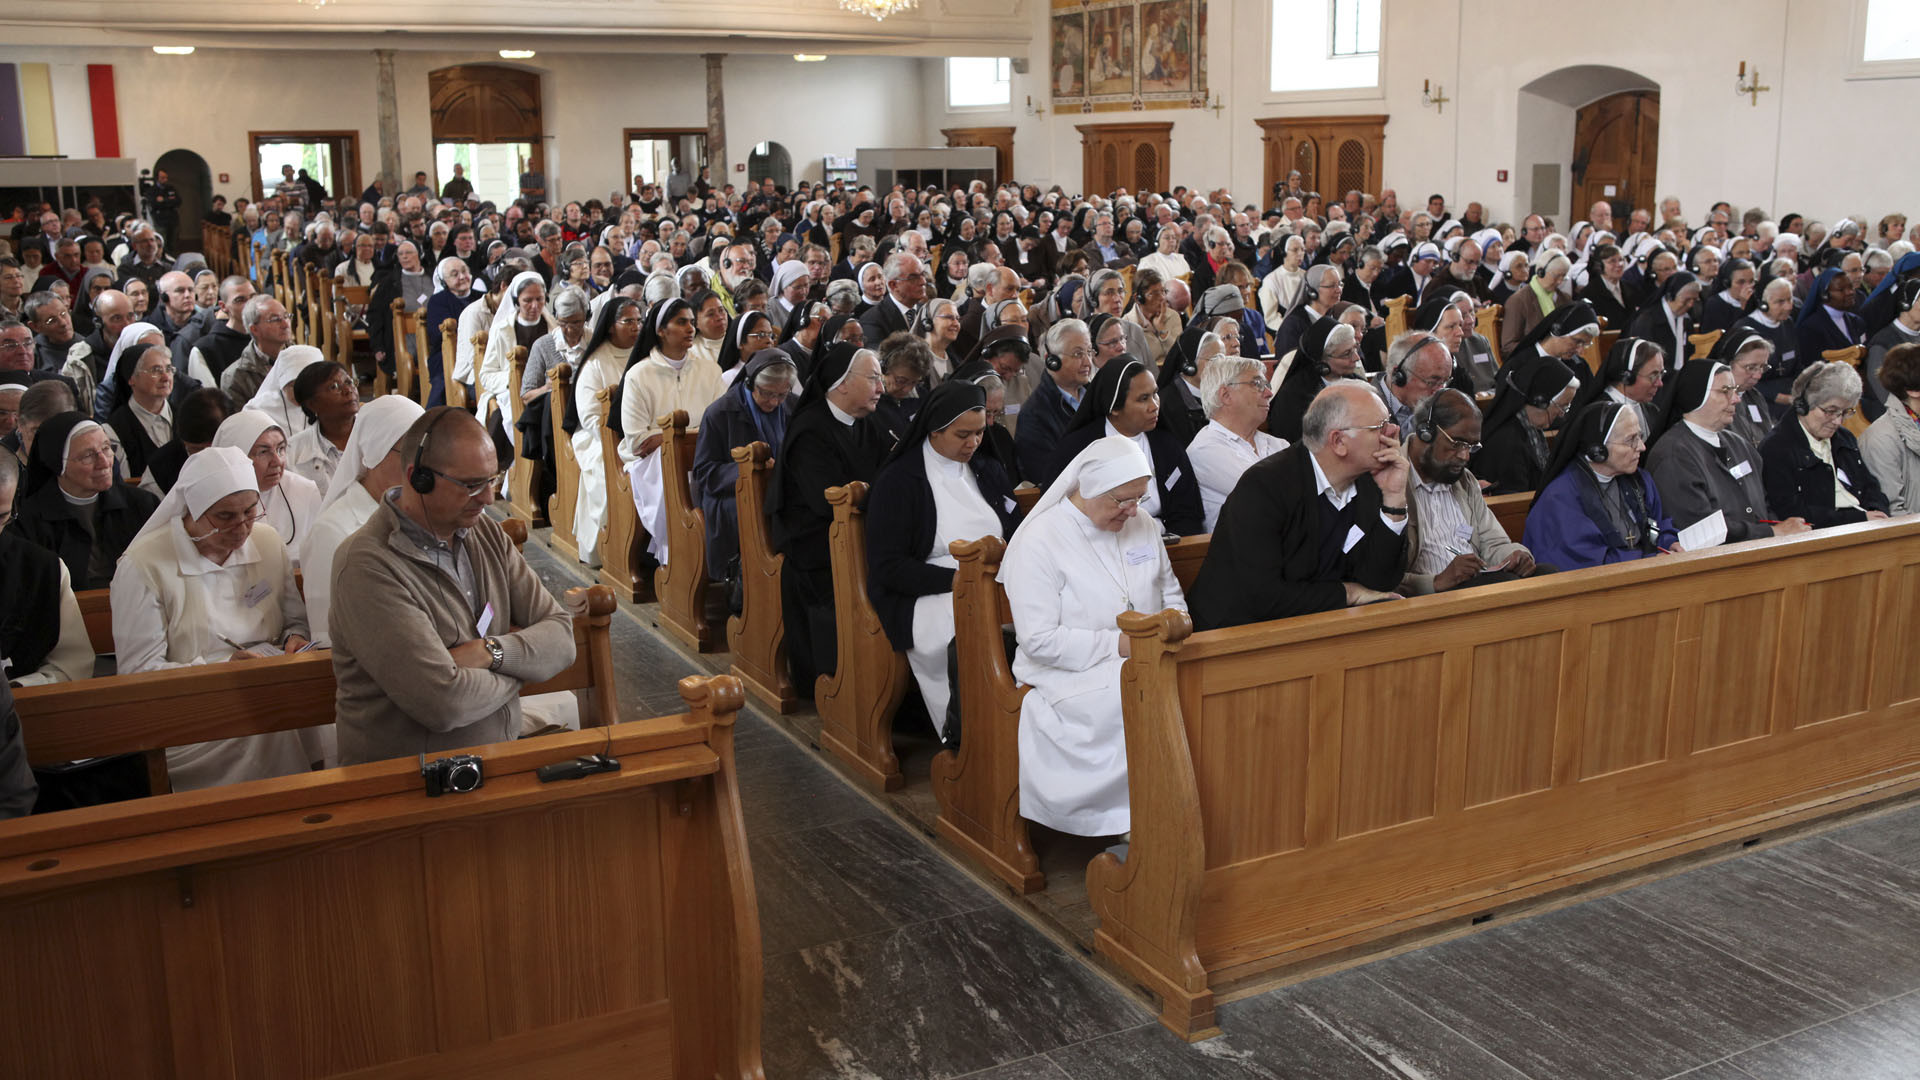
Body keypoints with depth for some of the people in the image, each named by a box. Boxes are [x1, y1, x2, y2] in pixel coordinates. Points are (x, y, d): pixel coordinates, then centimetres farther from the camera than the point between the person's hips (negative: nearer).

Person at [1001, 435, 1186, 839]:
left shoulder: (1142, 525, 13)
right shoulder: (1038, 542, -9)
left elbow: (1171, 593, 24)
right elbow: (1039, 641, -14)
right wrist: (1117, 644, -18)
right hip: (1071, 675, -6)